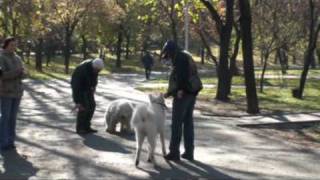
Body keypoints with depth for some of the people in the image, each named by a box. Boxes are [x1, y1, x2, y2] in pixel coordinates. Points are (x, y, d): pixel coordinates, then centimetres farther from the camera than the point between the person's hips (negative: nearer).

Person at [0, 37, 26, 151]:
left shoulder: (17, 58, 10)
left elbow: (23, 74, 5)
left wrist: (21, 73, -18)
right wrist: (17, 71, -23)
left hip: (17, 92, 6)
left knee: (13, 117, 7)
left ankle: (10, 141, 14)